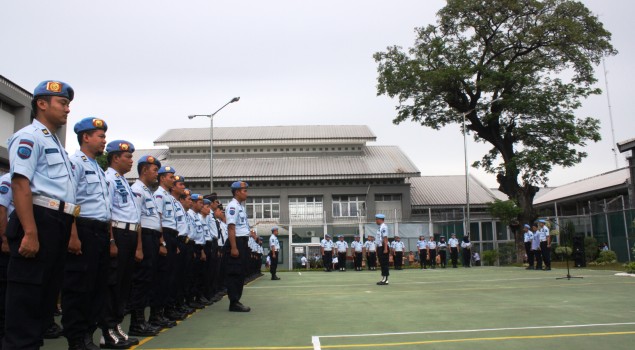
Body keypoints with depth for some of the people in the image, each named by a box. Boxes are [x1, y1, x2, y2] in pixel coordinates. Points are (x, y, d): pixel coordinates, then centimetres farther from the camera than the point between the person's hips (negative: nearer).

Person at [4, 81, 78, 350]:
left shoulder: (56, 144, 23)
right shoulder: (30, 136, -6)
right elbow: (20, 184, -18)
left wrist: (66, 230, 23)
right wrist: (30, 233, -25)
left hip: (58, 224, 10)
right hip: (39, 220, -10)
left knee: (47, 292, 15)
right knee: (26, 294, -5)